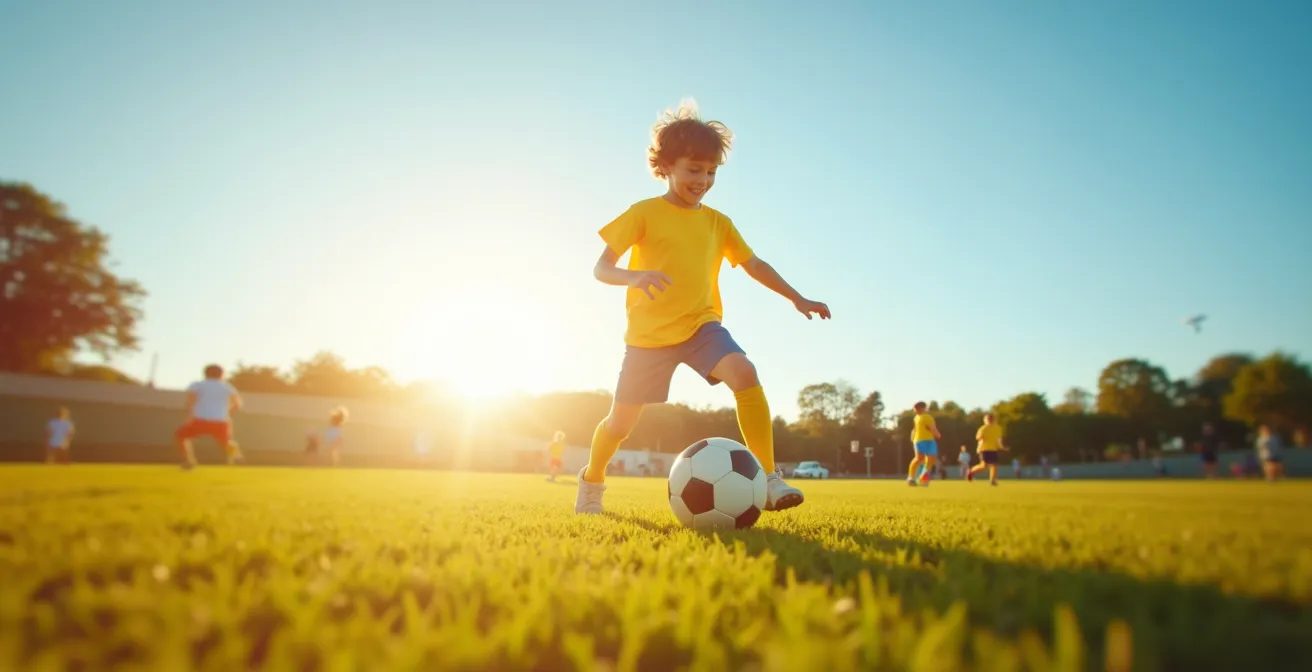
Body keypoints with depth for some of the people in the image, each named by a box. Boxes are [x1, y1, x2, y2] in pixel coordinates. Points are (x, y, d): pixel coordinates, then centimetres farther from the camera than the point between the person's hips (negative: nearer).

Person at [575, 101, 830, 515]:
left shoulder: (718, 222, 8)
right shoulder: (644, 213, -4)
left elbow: (754, 264, 12)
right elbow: (601, 269, -10)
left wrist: (797, 298, 4)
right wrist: (633, 276, -32)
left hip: (701, 324, 2)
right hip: (649, 332, -2)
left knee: (744, 373, -28)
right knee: (621, 421, 6)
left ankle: (768, 480, -24)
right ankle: (591, 482, 37)